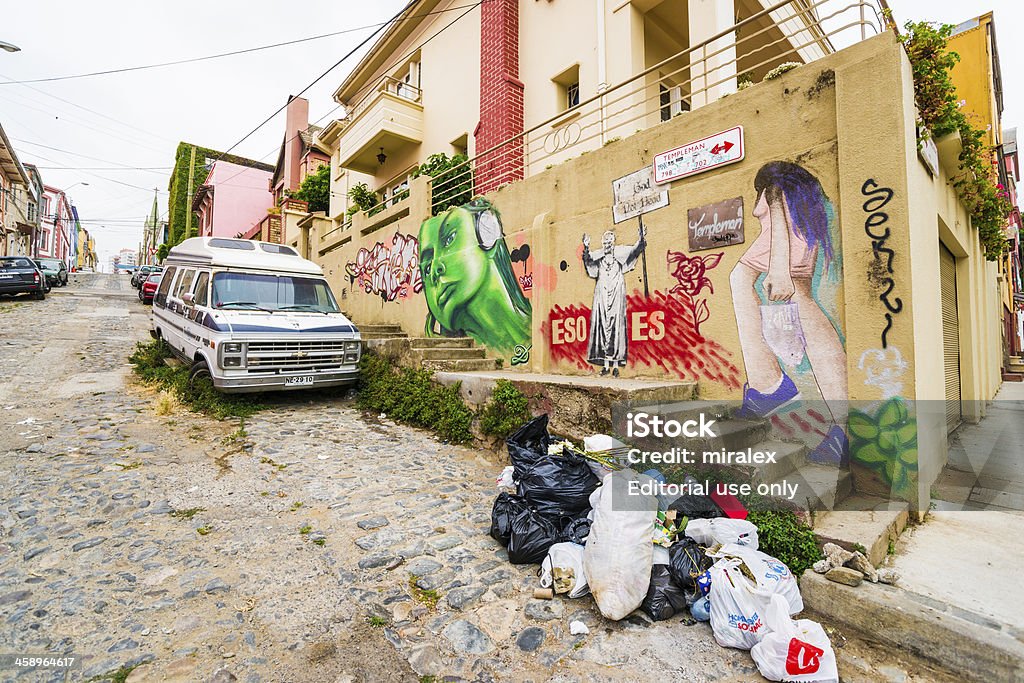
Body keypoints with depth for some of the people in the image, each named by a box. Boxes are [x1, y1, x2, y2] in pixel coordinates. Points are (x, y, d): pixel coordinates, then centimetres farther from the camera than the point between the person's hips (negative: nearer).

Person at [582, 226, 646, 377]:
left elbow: (634, 251, -6)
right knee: (602, 326, -2)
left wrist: (641, 241, -24)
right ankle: (605, 364, 0)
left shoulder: (620, 254, 9)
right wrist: (586, 248, -22)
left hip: (616, 295, -2)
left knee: (616, 327, -6)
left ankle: (616, 364, -6)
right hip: (602, 296, 2)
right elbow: (588, 259, -5)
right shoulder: (598, 256, 13)